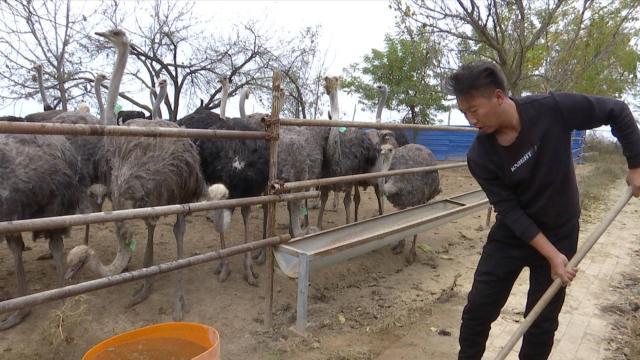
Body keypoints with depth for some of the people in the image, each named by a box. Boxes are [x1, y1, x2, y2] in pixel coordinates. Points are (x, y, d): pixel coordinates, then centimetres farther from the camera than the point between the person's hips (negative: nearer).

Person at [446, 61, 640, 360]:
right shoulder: (480, 157, -20)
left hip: (559, 233, 0)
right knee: (478, 309, 2)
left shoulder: (552, 109, -22)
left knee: (542, 321, 9)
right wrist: (552, 255, -20)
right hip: (511, 235, 0)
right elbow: (509, 210, -17)